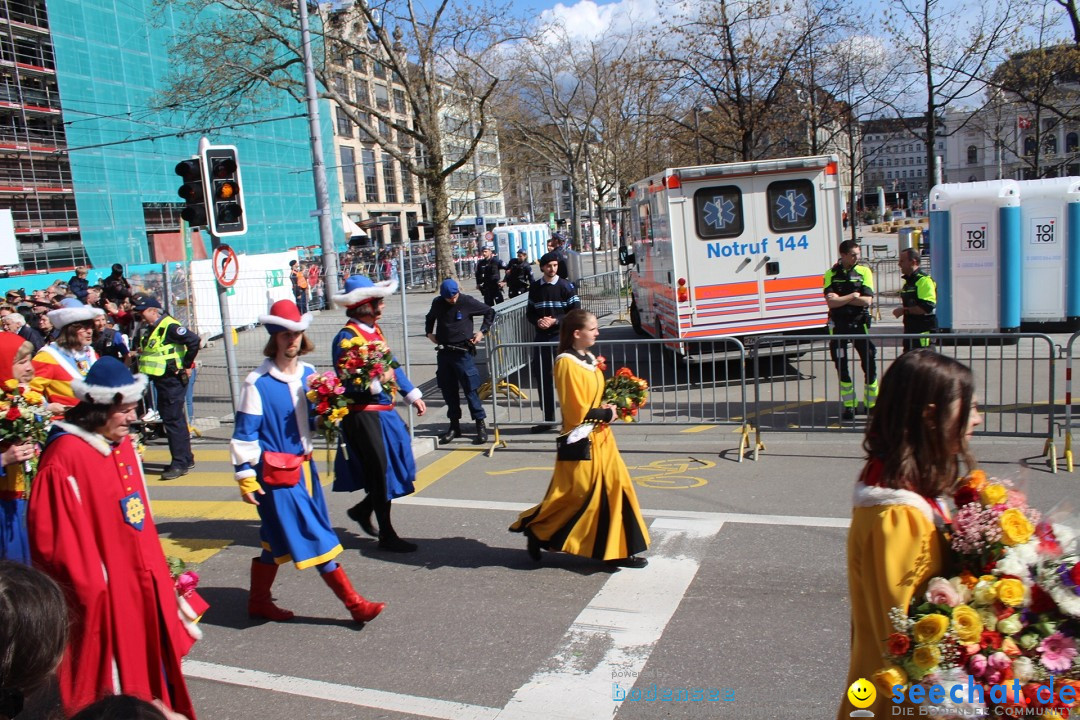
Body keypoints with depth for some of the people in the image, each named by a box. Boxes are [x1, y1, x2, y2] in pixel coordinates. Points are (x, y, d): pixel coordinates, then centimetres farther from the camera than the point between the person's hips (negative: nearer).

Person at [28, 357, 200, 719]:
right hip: (103, 595, -8)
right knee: (112, 681, 8)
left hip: (140, 583, 8)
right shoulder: (65, 457, -20)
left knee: (150, 661, 21)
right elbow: (55, 537, -20)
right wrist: (89, 587, -15)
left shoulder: (123, 445, 5)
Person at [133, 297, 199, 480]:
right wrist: (143, 351, 9)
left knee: (172, 420, -9)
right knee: (172, 419, 15)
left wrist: (186, 365, -20)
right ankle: (186, 459, 24)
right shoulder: (152, 329, 14)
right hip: (162, 380, 11)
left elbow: (193, 340, -26)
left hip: (173, 380, -11)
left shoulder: (169, 326, -17)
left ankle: (180, 463, -4)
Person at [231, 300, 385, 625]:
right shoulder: (258, 382, -13)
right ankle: (354, 603, 2)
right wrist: (246, 477, -12)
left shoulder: (309, 375, 5)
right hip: (276, 472, -7)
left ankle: (258, 601, 33)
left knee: (276, 538, 17)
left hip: (304, 467, 7)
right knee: (316, 537, -4)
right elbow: (245, 433, -11)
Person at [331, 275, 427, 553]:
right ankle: (386, 535, 15)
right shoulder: (347, 337, -17)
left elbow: (391, 365, 20)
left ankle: (363, 509, 35)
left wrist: (412, 394, 21)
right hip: (363, 414, -9)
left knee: (397, 466, 15)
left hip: (385, 411, 9)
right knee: (380, 471, 0)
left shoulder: (374, 330, 11)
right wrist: (378, 379, -33)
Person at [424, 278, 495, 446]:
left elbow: (490, 311, 6)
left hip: (462, 352, -4)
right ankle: (454, 426, 20)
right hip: (443, 352, 4)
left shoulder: (467, 302, -6)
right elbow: (430, 317, 27)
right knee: (448, 391, 9)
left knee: (470, 389, -5)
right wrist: (429, 332, 11)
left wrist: (482, 331, 0)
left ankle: (481, 424, 5)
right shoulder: (437, 303, 5)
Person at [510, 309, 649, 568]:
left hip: (600, 437, 9)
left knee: (615, 488, 10)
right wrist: (607, 414, -11)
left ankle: (619, 550, 19)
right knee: (577, 495, 1)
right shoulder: (567, 364, -19)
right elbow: (578, 412, -22)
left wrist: (607, 407, 2)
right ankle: (536, 529, 21)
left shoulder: (588, 359, 8)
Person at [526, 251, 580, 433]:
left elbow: (576, 312, -6)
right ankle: (548, 419, 18)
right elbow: (529, 312, 14)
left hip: (561, 337, -4)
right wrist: (537, 321, -7)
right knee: (542, 377, 7)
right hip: (541, 337, 4)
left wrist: (555, 321, -15)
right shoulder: (535, 288, 9)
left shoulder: (566, 286, -3)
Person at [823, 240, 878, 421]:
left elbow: (867, 301, -10)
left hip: (859, 323, 0)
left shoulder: (864, 272, 2)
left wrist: (841, 299, -12)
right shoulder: (831, 274, 1)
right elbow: (831, 302, -11)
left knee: (869, 363, -1)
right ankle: (849, 406, 17)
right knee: (841, 367, 5)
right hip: (838, 325, 0)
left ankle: (872, 404, 13)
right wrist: (853, 296, -9)